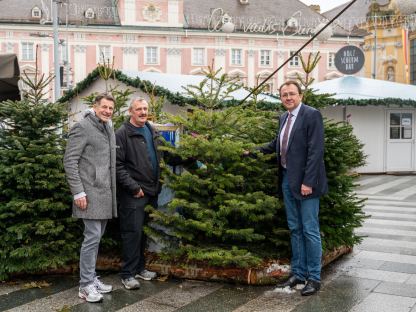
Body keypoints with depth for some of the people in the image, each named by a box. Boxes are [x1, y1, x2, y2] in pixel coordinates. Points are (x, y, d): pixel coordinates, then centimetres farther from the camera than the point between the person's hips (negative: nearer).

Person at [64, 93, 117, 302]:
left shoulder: (109, 129, 15)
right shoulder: (82, 127, -8)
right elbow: (70, 161, -12)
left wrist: (113, 190, 13)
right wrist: (78, 192, -17)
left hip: (105, 192, 8)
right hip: (90, 192, -8)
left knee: (96, 237, 13)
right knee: (92, 237, -6)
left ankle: (91, 278, 24)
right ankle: (86, 285, 4)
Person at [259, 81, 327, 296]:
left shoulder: (312, 115, -9)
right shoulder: (284, 118, 14)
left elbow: (315, 150, -16)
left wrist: (308, 182, -20)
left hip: (305, 181, -7)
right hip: (287, 179, 8)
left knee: (310, 230, 0)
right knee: (294, 229, 13)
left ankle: (314, 278, 10)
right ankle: (298, 273, 23)